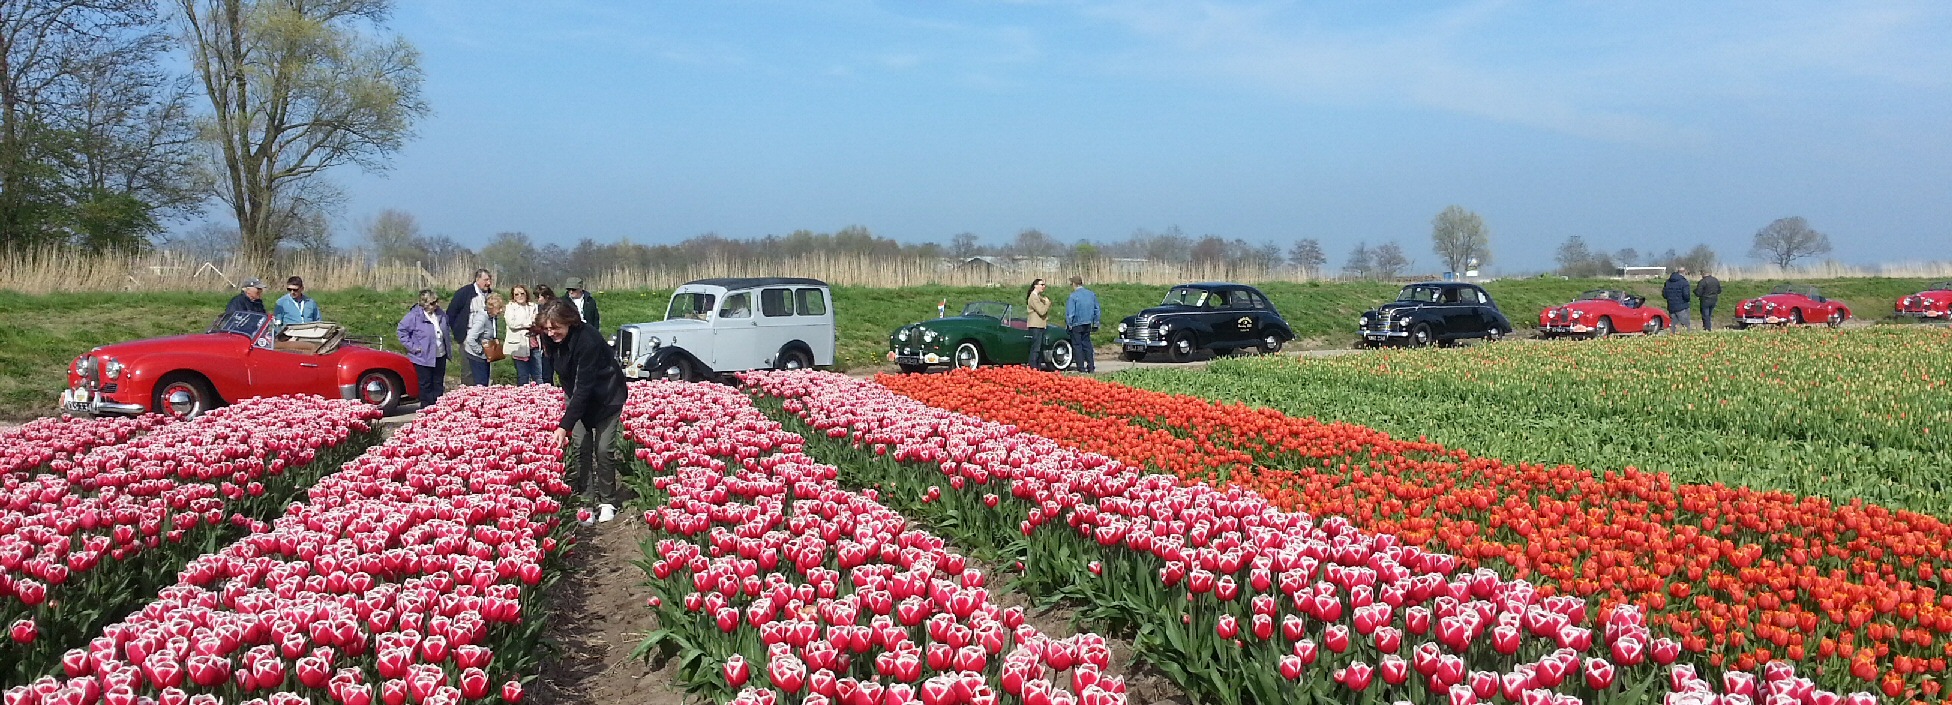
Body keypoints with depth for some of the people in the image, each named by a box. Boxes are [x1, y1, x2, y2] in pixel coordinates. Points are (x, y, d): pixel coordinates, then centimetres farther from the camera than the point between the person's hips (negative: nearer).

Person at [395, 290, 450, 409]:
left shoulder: (439, 313, 3)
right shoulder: (415, 316, -17)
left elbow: (445, 329, 22)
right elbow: (401, 330, -13)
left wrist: (449, 343, 14)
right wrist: (412, 347, -15)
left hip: (440, 356, 6)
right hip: (423, 358, -6)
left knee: (439, 385, 13)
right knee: (426, 386, 4)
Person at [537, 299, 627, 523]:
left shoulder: (587, 340, -35)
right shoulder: (551, 338, -14)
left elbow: (584, 387, -35)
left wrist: (565, 425, -36)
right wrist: (567, 397, 2)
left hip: (606, 396, -6)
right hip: (578, 395, 6)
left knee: (604, 449, -6)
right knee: (581, 447, -2)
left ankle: (608, 502, 9)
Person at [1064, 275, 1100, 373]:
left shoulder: (1073, 296, -14)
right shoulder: (1092, 294, 6)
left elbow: (1070, 313, -15)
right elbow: (1097, 310, 12)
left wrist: (1068, 324, -5)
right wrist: (1095, 323, 18)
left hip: (1076, 325, -6)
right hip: (1088, 324, 6)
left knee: (1077, 345, 1)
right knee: (1087, 344, 13)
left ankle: (1081, 368, 0)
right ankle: (1091, 367, 11)